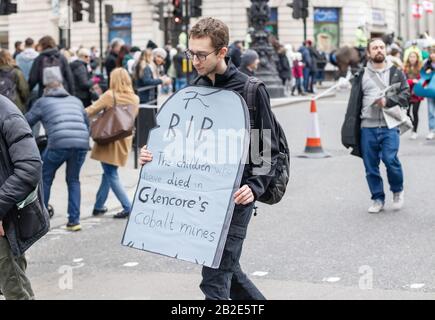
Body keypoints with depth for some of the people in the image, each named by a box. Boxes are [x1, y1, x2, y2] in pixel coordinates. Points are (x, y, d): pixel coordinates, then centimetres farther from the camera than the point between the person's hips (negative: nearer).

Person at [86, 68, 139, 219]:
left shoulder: (110, 95, -12)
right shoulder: (135, 99, 4)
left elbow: (91, 110, -13)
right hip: (125, 140, 5)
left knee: (111, 175, 1)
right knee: (109, 173, 16)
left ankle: (128, 207, -5)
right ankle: (98, 206, 22)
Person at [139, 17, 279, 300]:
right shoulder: (195, 89, 7)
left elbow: (270, 151, -8)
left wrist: (255, 187, -23)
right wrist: (154, 155, -4)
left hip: (234, 197, -7)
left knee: (215, 280, -7)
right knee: (227, 271, 18)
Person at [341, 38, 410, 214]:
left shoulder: (396, 73, 11)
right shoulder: (361, 75, 12)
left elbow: (405, 95, 1)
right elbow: (354, 103, 10)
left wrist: (388, 101, -17)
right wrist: (351, 130, 3)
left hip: (390, 126, -2)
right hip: (367, 127, 2)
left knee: (390, 159, -16)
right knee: (371, 167, 4)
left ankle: (398, 191, 11)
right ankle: (378, 199, 20)